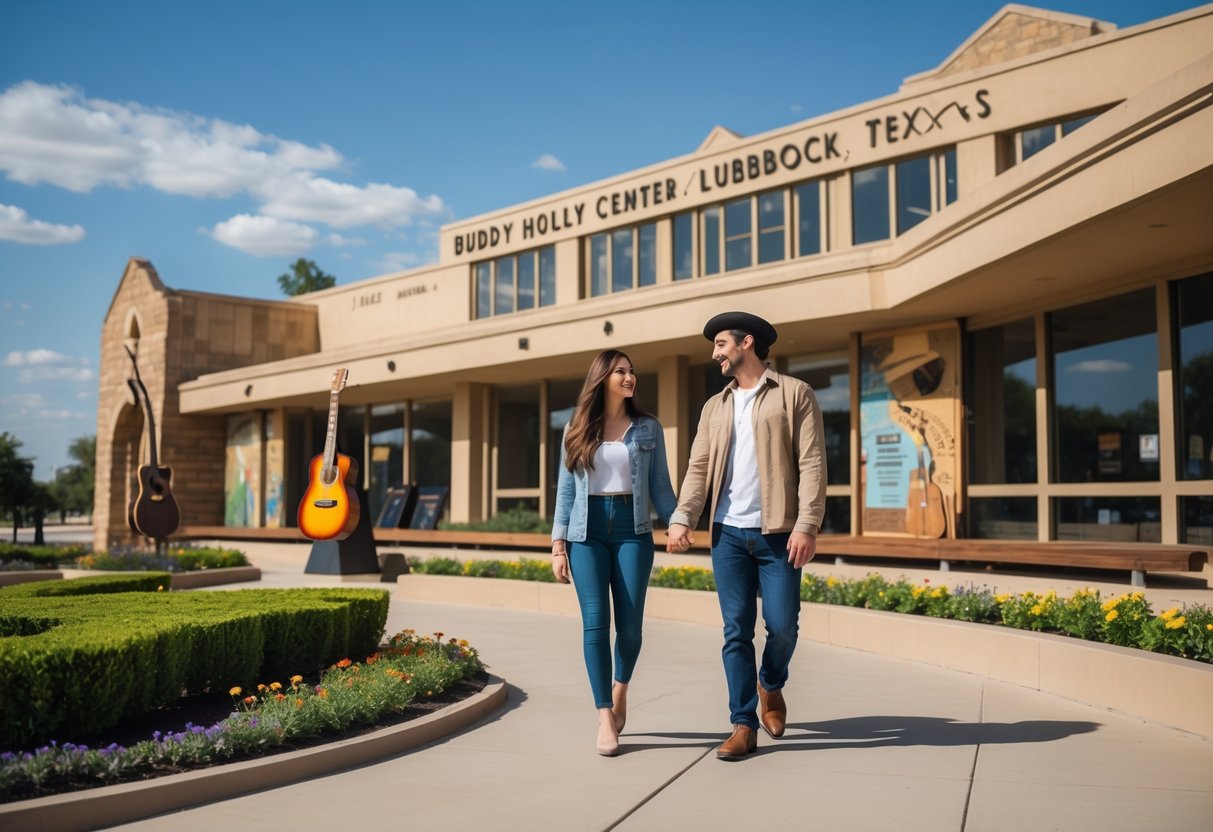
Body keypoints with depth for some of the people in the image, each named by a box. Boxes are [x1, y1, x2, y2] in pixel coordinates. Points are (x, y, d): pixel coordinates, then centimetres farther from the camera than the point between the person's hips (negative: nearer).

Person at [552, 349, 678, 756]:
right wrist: (558, 544, 2)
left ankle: (620, 688, 28)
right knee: (595, 621, -8)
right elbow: (566, 490, 7)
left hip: (632, 529, 1)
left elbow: (660, 486, 7)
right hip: (587, 531, 0)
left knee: (629, 623, -1)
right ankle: (605, 717, 0)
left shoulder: (648, 428, 8)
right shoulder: (576, 429, 7)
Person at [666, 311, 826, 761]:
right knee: (736, 630, 3)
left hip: (778, 533, -3)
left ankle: (771, 685, 30)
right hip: (728, 533, 3)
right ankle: (743, 725, 11)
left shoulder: (794, 394, 2)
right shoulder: (715, 407, 15)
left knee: (782, 625, -1)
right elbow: (698, 468, 8)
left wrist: (807, 525, -15)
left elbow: (812, 463, -6)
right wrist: (682, 518, -7)